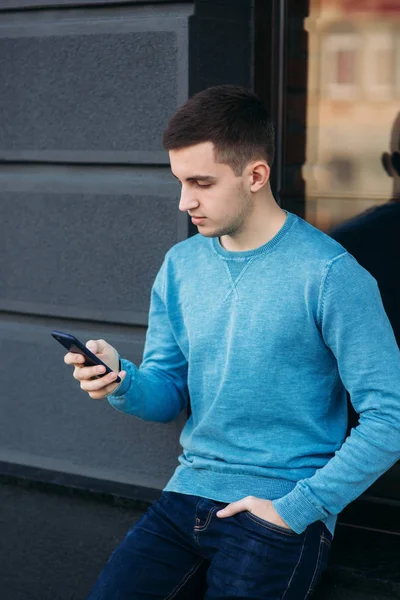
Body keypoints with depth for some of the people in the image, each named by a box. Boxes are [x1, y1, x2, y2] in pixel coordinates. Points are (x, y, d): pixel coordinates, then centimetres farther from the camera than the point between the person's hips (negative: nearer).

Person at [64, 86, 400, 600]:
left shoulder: (329, 274, -12)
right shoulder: (180, 264, 7)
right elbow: (168, 394, 11)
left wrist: (297, 509, -14)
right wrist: (122, 382, -11)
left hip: (281, 512, -4)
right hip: (186, 497, 5)